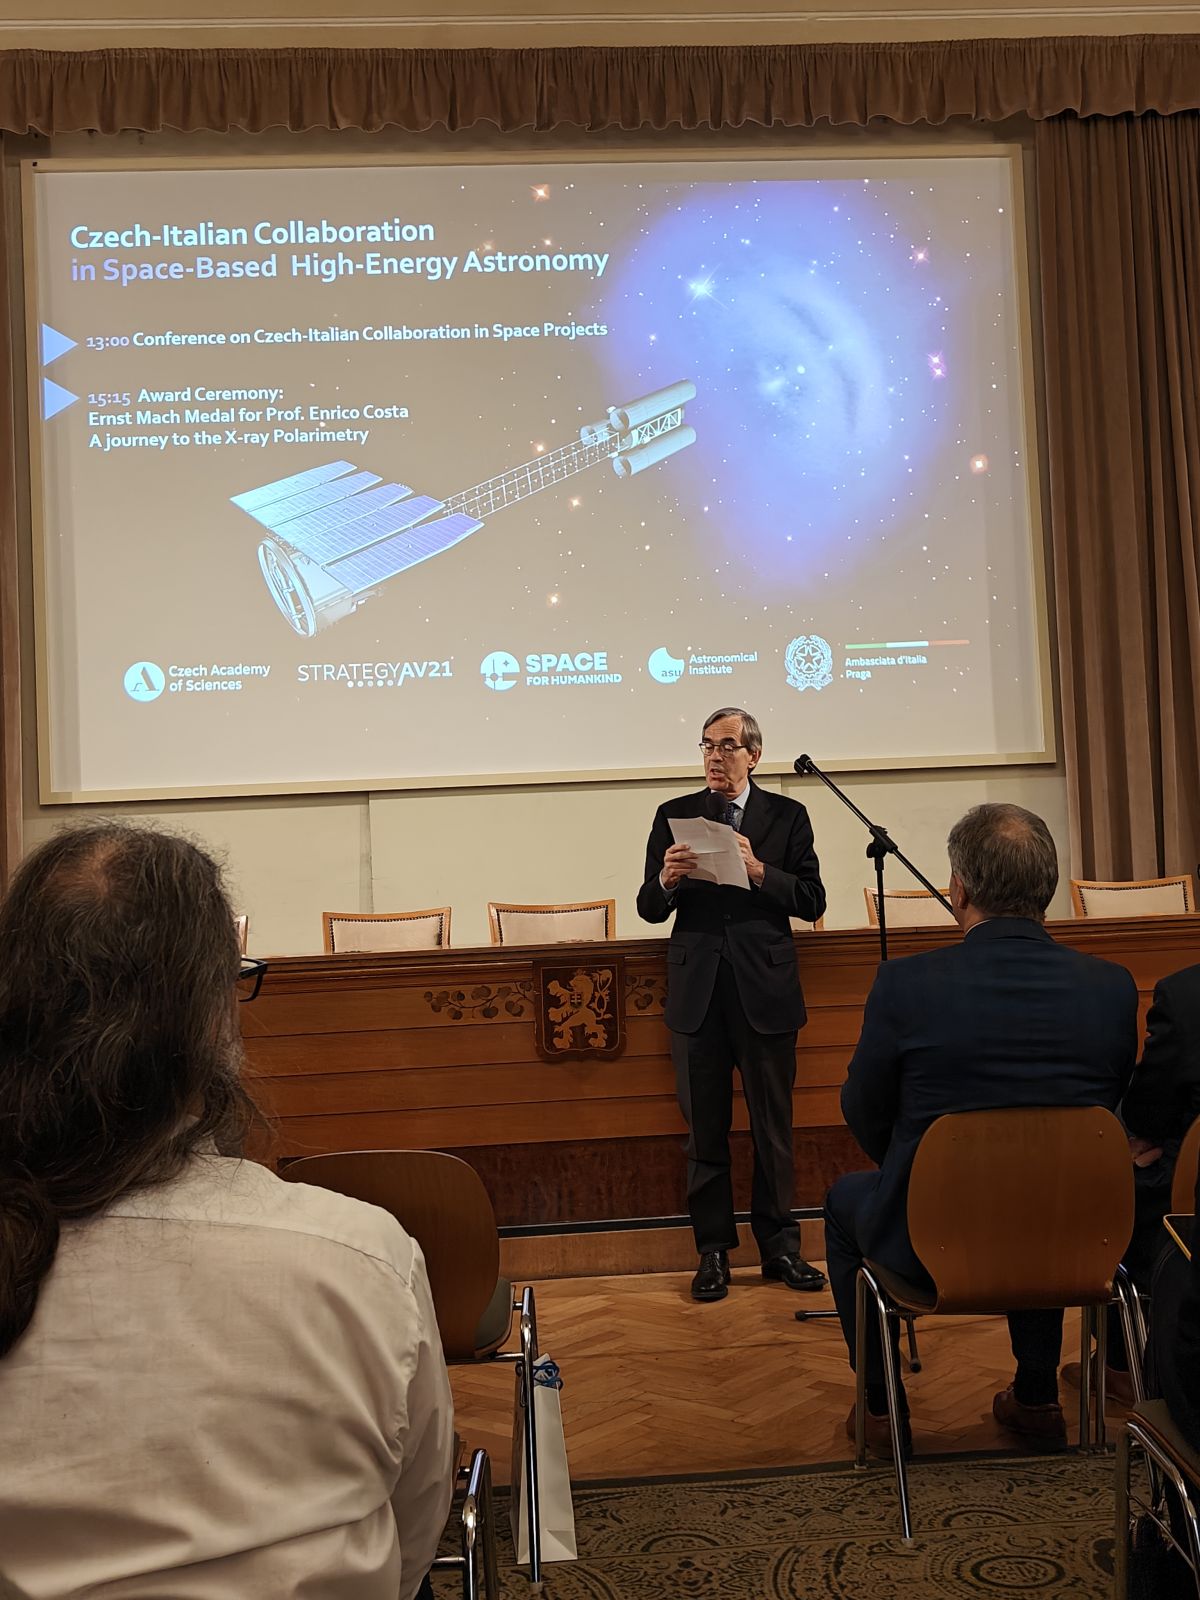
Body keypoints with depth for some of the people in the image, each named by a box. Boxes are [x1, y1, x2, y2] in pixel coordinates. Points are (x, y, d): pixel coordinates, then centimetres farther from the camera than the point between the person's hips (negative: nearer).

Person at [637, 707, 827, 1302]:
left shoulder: (787, 815, 5)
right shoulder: (674, 815, 8)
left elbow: (812, 901, -2)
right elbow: (649, 908, 6)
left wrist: (759, 870, -16)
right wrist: (666, 880, -16)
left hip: (766, 989, -1)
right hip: (697, 990, 1)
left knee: (773, 1128, 6)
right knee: (705, 1131, 7)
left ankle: (779, 1247, 19)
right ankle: (713, 1252, 17)